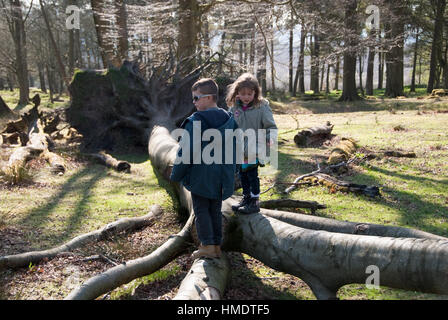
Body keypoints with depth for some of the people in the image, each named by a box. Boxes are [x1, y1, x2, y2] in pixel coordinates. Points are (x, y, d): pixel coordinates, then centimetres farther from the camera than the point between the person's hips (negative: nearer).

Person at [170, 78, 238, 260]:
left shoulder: (195, 121, -16)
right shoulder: (229, 120, 4)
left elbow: (186, 152, -14)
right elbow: (234, 148, 11)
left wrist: (176, 175, -3)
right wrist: (230, 173, 21)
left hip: (200, 176, -6)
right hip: (221, 176, 6)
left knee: (201, 210, 6)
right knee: (215, 210, 14)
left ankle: (207, 246, 3)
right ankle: (217, 246, 18)